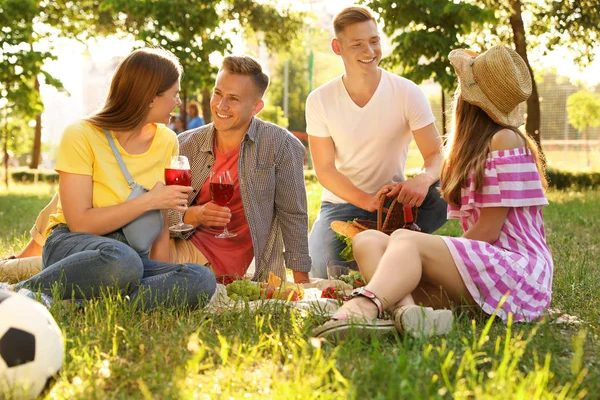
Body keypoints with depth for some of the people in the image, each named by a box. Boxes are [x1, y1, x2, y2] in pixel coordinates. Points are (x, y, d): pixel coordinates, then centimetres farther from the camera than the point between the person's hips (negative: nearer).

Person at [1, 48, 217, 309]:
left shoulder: (167, 141, 8)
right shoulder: (81, 136, -8)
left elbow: (162, 225, 10)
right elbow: (80, 223, -16)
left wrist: (162, 280, -4)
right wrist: (150, 201, -17)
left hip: (132, 253, 5)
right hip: (73, 246, -5)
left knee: (202, 280, -27)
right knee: (122, 261, -42)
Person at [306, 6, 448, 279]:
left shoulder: (408, 93, -10)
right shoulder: (319, 101, -8)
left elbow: (436, 155, -13)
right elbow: (325, 169, -8)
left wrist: (424, 179, -39)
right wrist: (368, 201, -26)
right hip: (342, 203, 0)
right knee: (324, 269, -28)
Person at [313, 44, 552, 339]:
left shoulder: (505, 140, -7)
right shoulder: (474, 146, 19)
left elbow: (487, 231, -11)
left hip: (518, 269, -8)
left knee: (405, 239, -28)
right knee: (368, 240, -10)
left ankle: (364, 307, -59)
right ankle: (408, 310, -42)